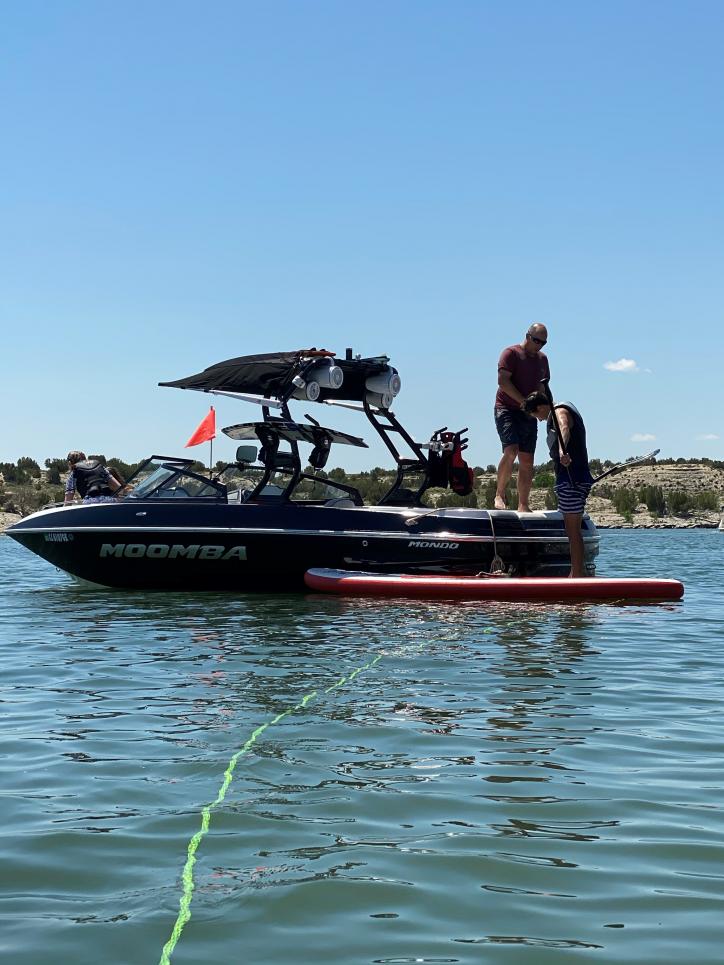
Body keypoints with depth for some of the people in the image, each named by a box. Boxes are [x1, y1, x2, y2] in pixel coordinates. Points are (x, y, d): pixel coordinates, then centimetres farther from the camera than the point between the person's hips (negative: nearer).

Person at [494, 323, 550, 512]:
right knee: (511, 450, -23)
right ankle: (499, 494, -8)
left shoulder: (542, 359, 17)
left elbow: (543, 386, 22)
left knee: (527, 460, 2)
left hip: (529, 414, 6)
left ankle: (523, 505, 5)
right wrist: (524, 401, -19)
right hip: (507, 409, -6)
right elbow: (503, 381, -14)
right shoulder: (511, 353, -4)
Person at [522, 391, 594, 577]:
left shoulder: (559, 412, -8)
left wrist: (562, 451, -51)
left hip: (571, 478, -10)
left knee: (572, 530, -10)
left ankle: (577, 574, -10)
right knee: (573, 529, 13)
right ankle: (577, 573, 17)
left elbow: (564, 429, -31)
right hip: (580, 478, 10)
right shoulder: (569, 411, 25)